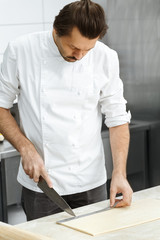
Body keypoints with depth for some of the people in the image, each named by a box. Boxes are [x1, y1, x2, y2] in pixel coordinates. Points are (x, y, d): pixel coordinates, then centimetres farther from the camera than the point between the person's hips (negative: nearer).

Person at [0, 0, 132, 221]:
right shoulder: (21, 51, -10)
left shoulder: (105, 58, -8)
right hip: (40, 181, -1)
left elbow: (117, 118, -2)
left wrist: (119, 173, -12)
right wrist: (26, 148, -14)